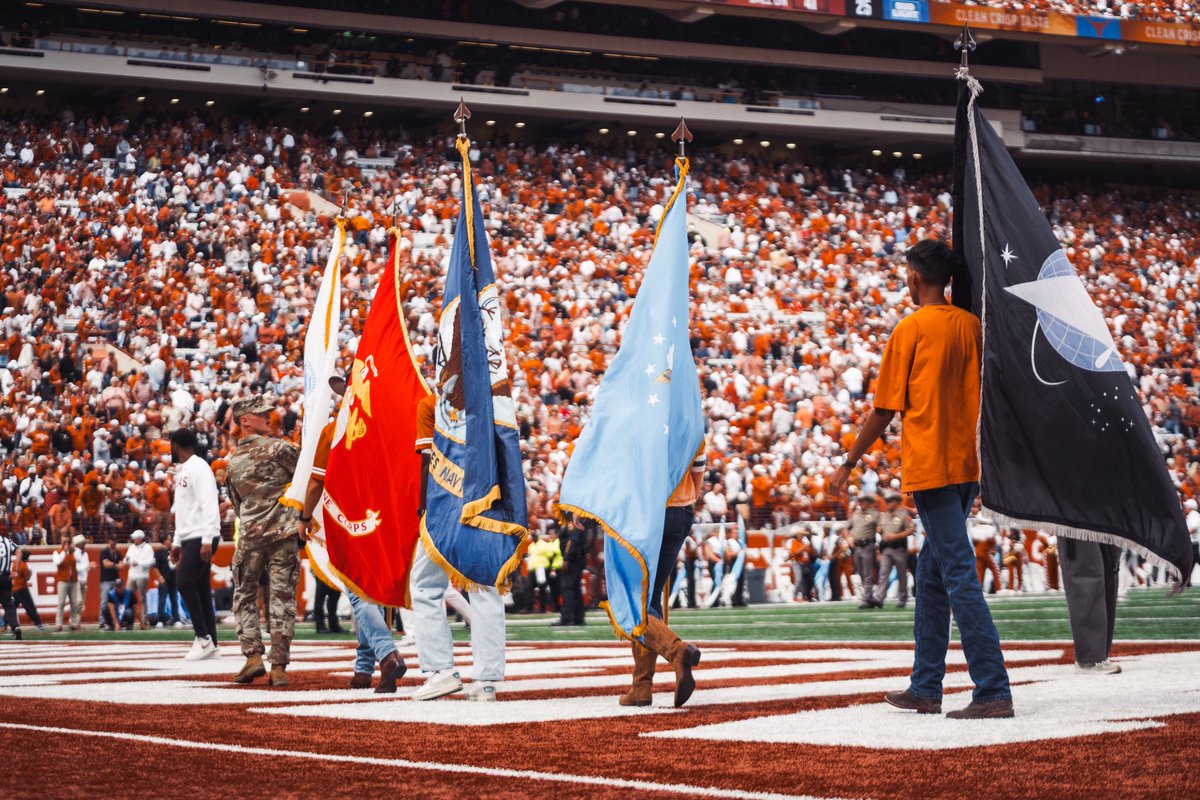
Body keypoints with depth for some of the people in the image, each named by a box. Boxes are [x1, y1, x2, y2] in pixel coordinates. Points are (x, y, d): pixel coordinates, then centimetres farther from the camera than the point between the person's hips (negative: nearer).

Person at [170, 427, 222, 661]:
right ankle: (211, 645, 7)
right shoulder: (182, 471, 19)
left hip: (201, 538, -9)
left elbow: (210, 505, -18)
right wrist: (177, 542, 22)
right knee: (201, 589, 6)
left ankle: (204, 638, -9)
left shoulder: (198, 467, -11)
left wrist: (207, 541, -24)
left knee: (185, 583, -14)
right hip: (190, 539, 9)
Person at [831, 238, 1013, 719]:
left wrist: (848, 464, 4)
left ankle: (993, 692, -14)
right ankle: (925, 688, 20)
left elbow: (884, 410, -5)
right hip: (968, 464, 7)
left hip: (930, 468, -7)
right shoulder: (970, 326, 10)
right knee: (931, 573, 15)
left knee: (959, 576, -9)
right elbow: (984, 399, 14)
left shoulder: (910, 329, -7)